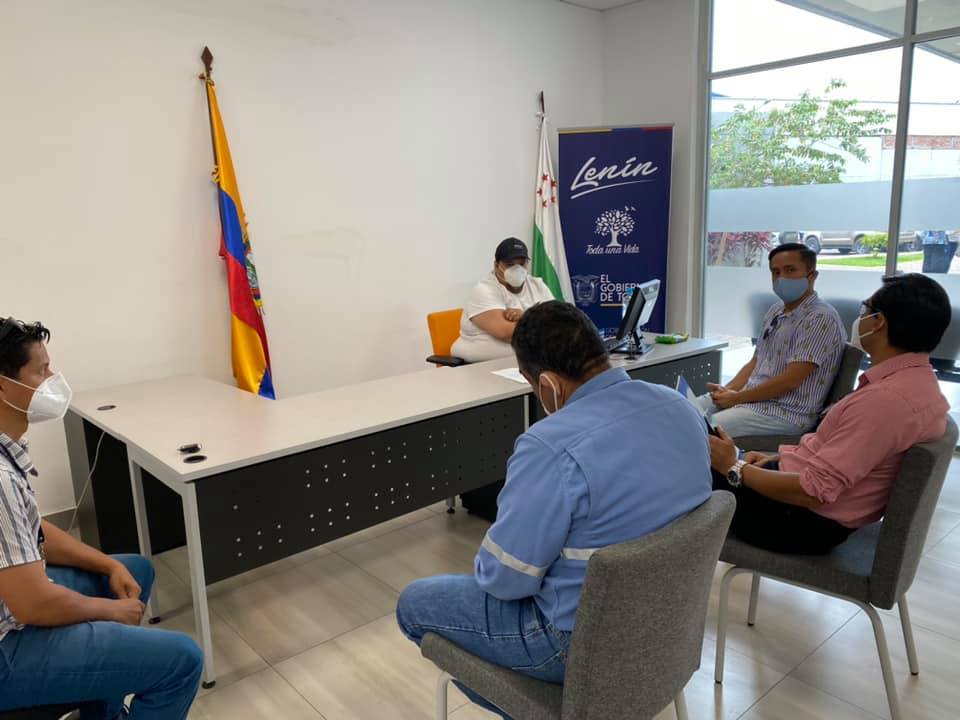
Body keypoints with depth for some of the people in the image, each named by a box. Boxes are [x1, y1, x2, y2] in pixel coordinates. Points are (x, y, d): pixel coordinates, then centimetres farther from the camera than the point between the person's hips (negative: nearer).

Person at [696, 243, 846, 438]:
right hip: (751, 397, 9)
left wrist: (736, 398, -14)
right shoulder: (776, 312, 15)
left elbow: (790, 380, -20)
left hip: (786, 413, -9)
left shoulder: (820, 319, -14)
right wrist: (728, 389, 0)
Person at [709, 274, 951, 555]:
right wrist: (777, 459, 7)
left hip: (804, 520, -9)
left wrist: (734, 468, -17)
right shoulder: (916, 378, 4)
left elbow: (814, 492, -28)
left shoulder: (887, 399, -29)